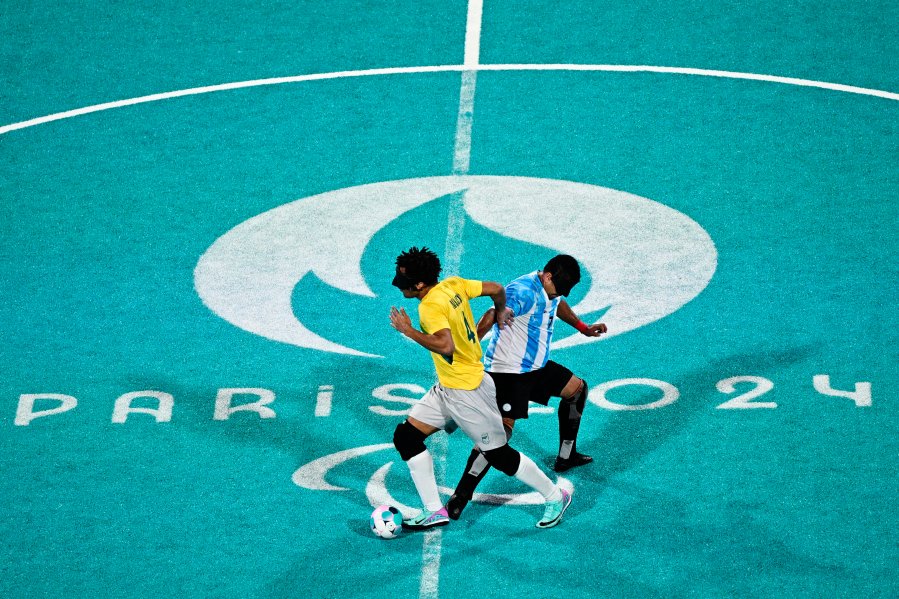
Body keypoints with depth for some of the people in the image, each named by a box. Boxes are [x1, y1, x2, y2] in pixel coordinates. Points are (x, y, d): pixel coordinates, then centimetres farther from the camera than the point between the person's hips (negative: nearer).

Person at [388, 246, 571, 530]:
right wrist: (500, 313, 21)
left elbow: (446, 346, -40)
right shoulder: (453, 285, -1)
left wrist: (409, 331, -30)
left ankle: (555, 497, 24)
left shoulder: (430, 307, -26)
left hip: (466, 392, -10)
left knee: (498, 454, 5)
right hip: (446, 388, 10)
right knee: (405, 437, 5)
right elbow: (495, 289, 2)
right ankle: (434, 510, 10)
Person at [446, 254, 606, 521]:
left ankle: (566, 457, 36)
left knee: (577, 388, 21)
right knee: (501, 429, -20)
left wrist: (583, 327, 40)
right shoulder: (524, 291, -25)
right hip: (508, 371, -10)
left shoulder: (551, 290, 6)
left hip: (537, 367, 10)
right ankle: (460, 496, -19)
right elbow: (492, 316, -39)